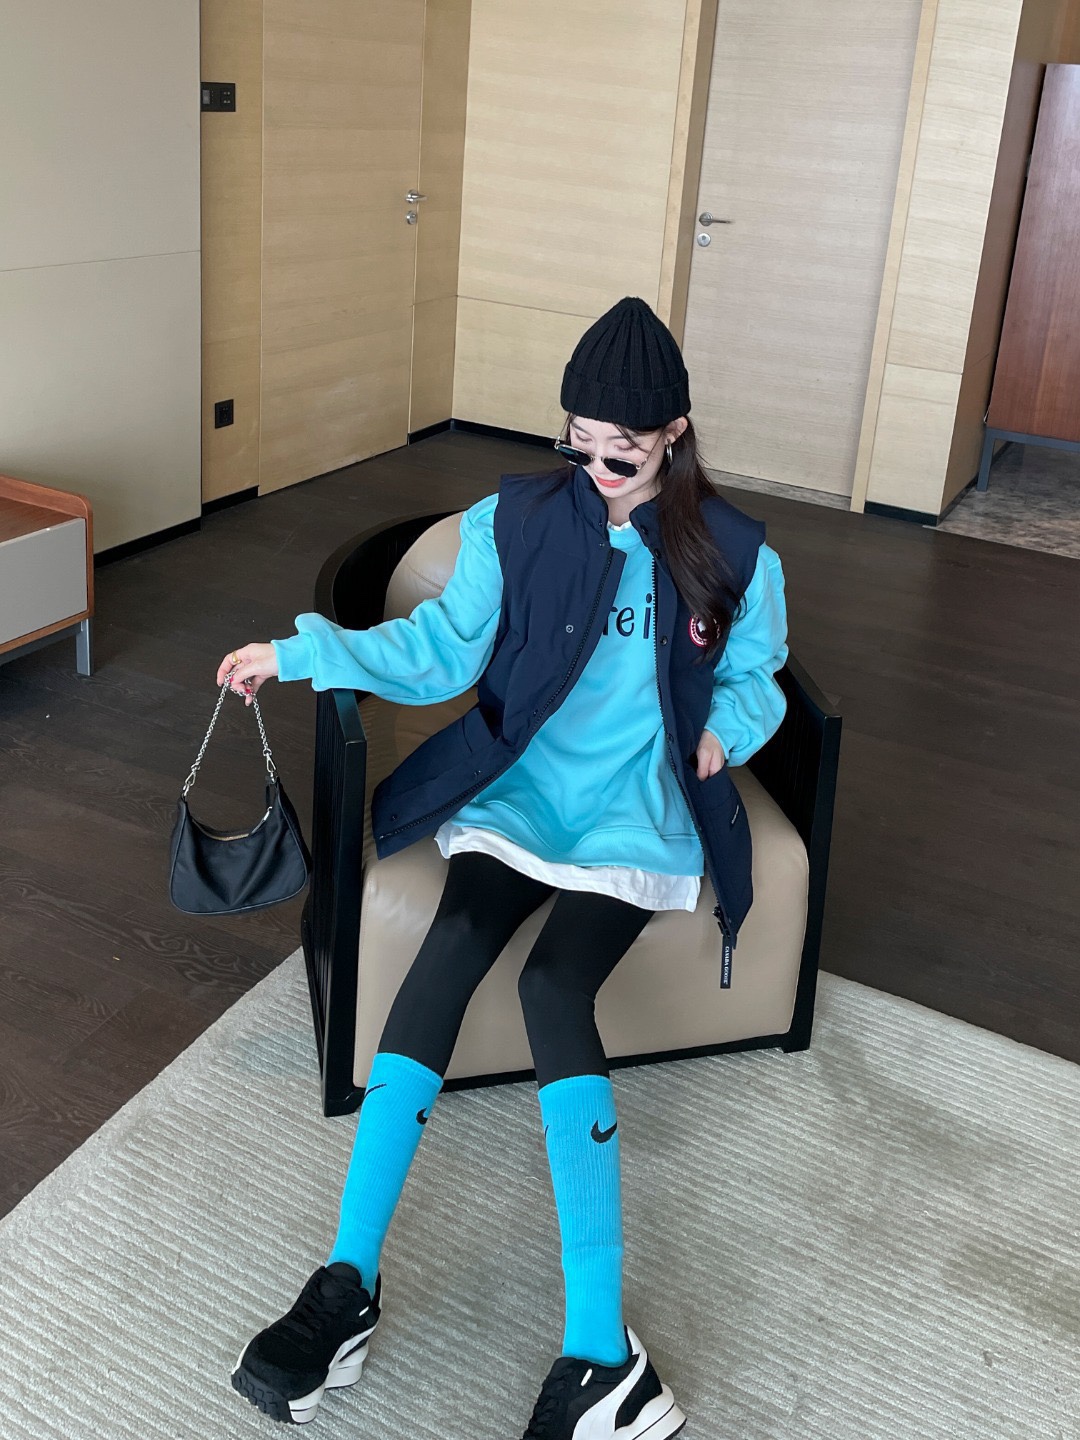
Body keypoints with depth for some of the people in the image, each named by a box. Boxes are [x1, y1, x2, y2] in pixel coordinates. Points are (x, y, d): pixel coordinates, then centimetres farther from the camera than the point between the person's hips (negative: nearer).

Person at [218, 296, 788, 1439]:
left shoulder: (734, 556, 4)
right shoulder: (516, 520, 3)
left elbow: (752, 677, 17)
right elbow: (441, 649, 1)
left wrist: (728, 726, -5)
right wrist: (302, 651, -9)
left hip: (636, 817, -1)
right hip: (516, 790, 2)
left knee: (554, 984, -28)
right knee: (454, 939, -29)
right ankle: (348, 1281, -25)